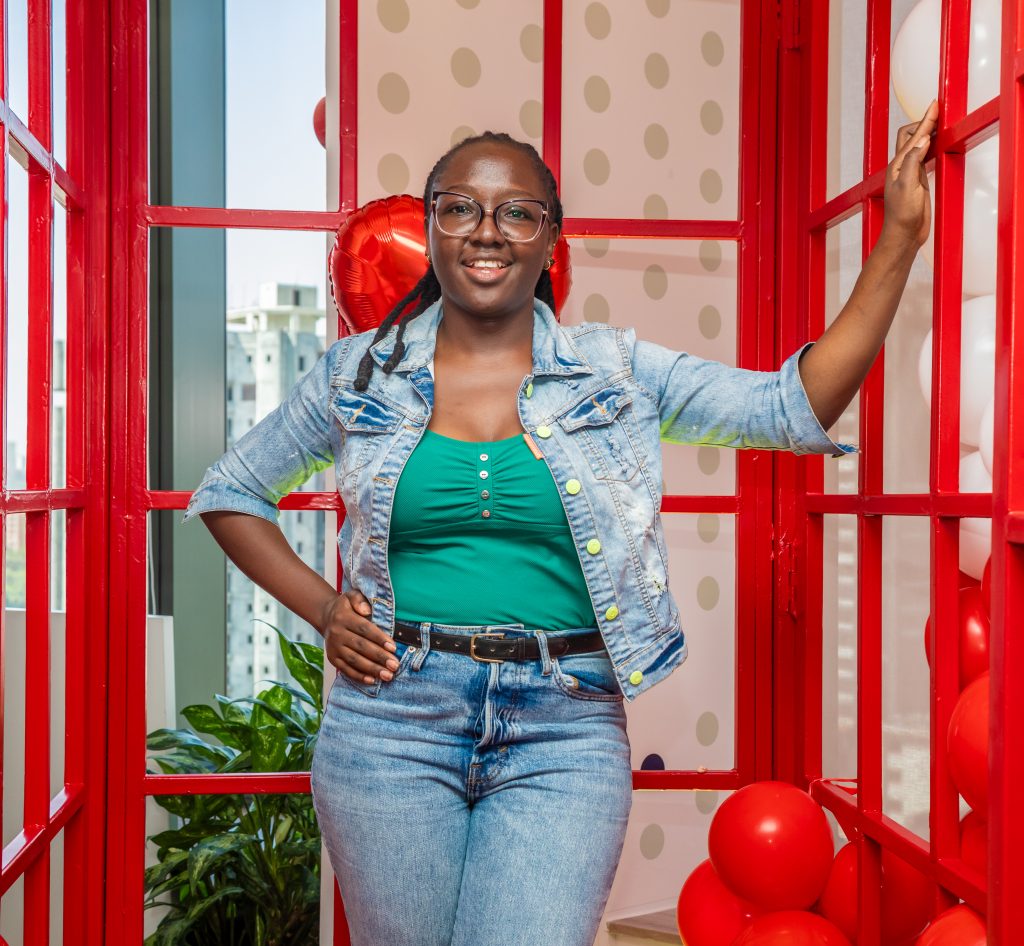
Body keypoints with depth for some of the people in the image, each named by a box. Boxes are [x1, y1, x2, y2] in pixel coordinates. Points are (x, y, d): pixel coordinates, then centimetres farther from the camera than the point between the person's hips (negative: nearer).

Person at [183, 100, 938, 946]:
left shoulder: (618, 370, 5)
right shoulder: (359, 375, 6)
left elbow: (801, 407, -3)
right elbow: (227, 493, 17)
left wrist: (899, 240, -6)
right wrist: (321, 608, 3)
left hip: (564, 734, -1)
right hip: (393, 720, 1)